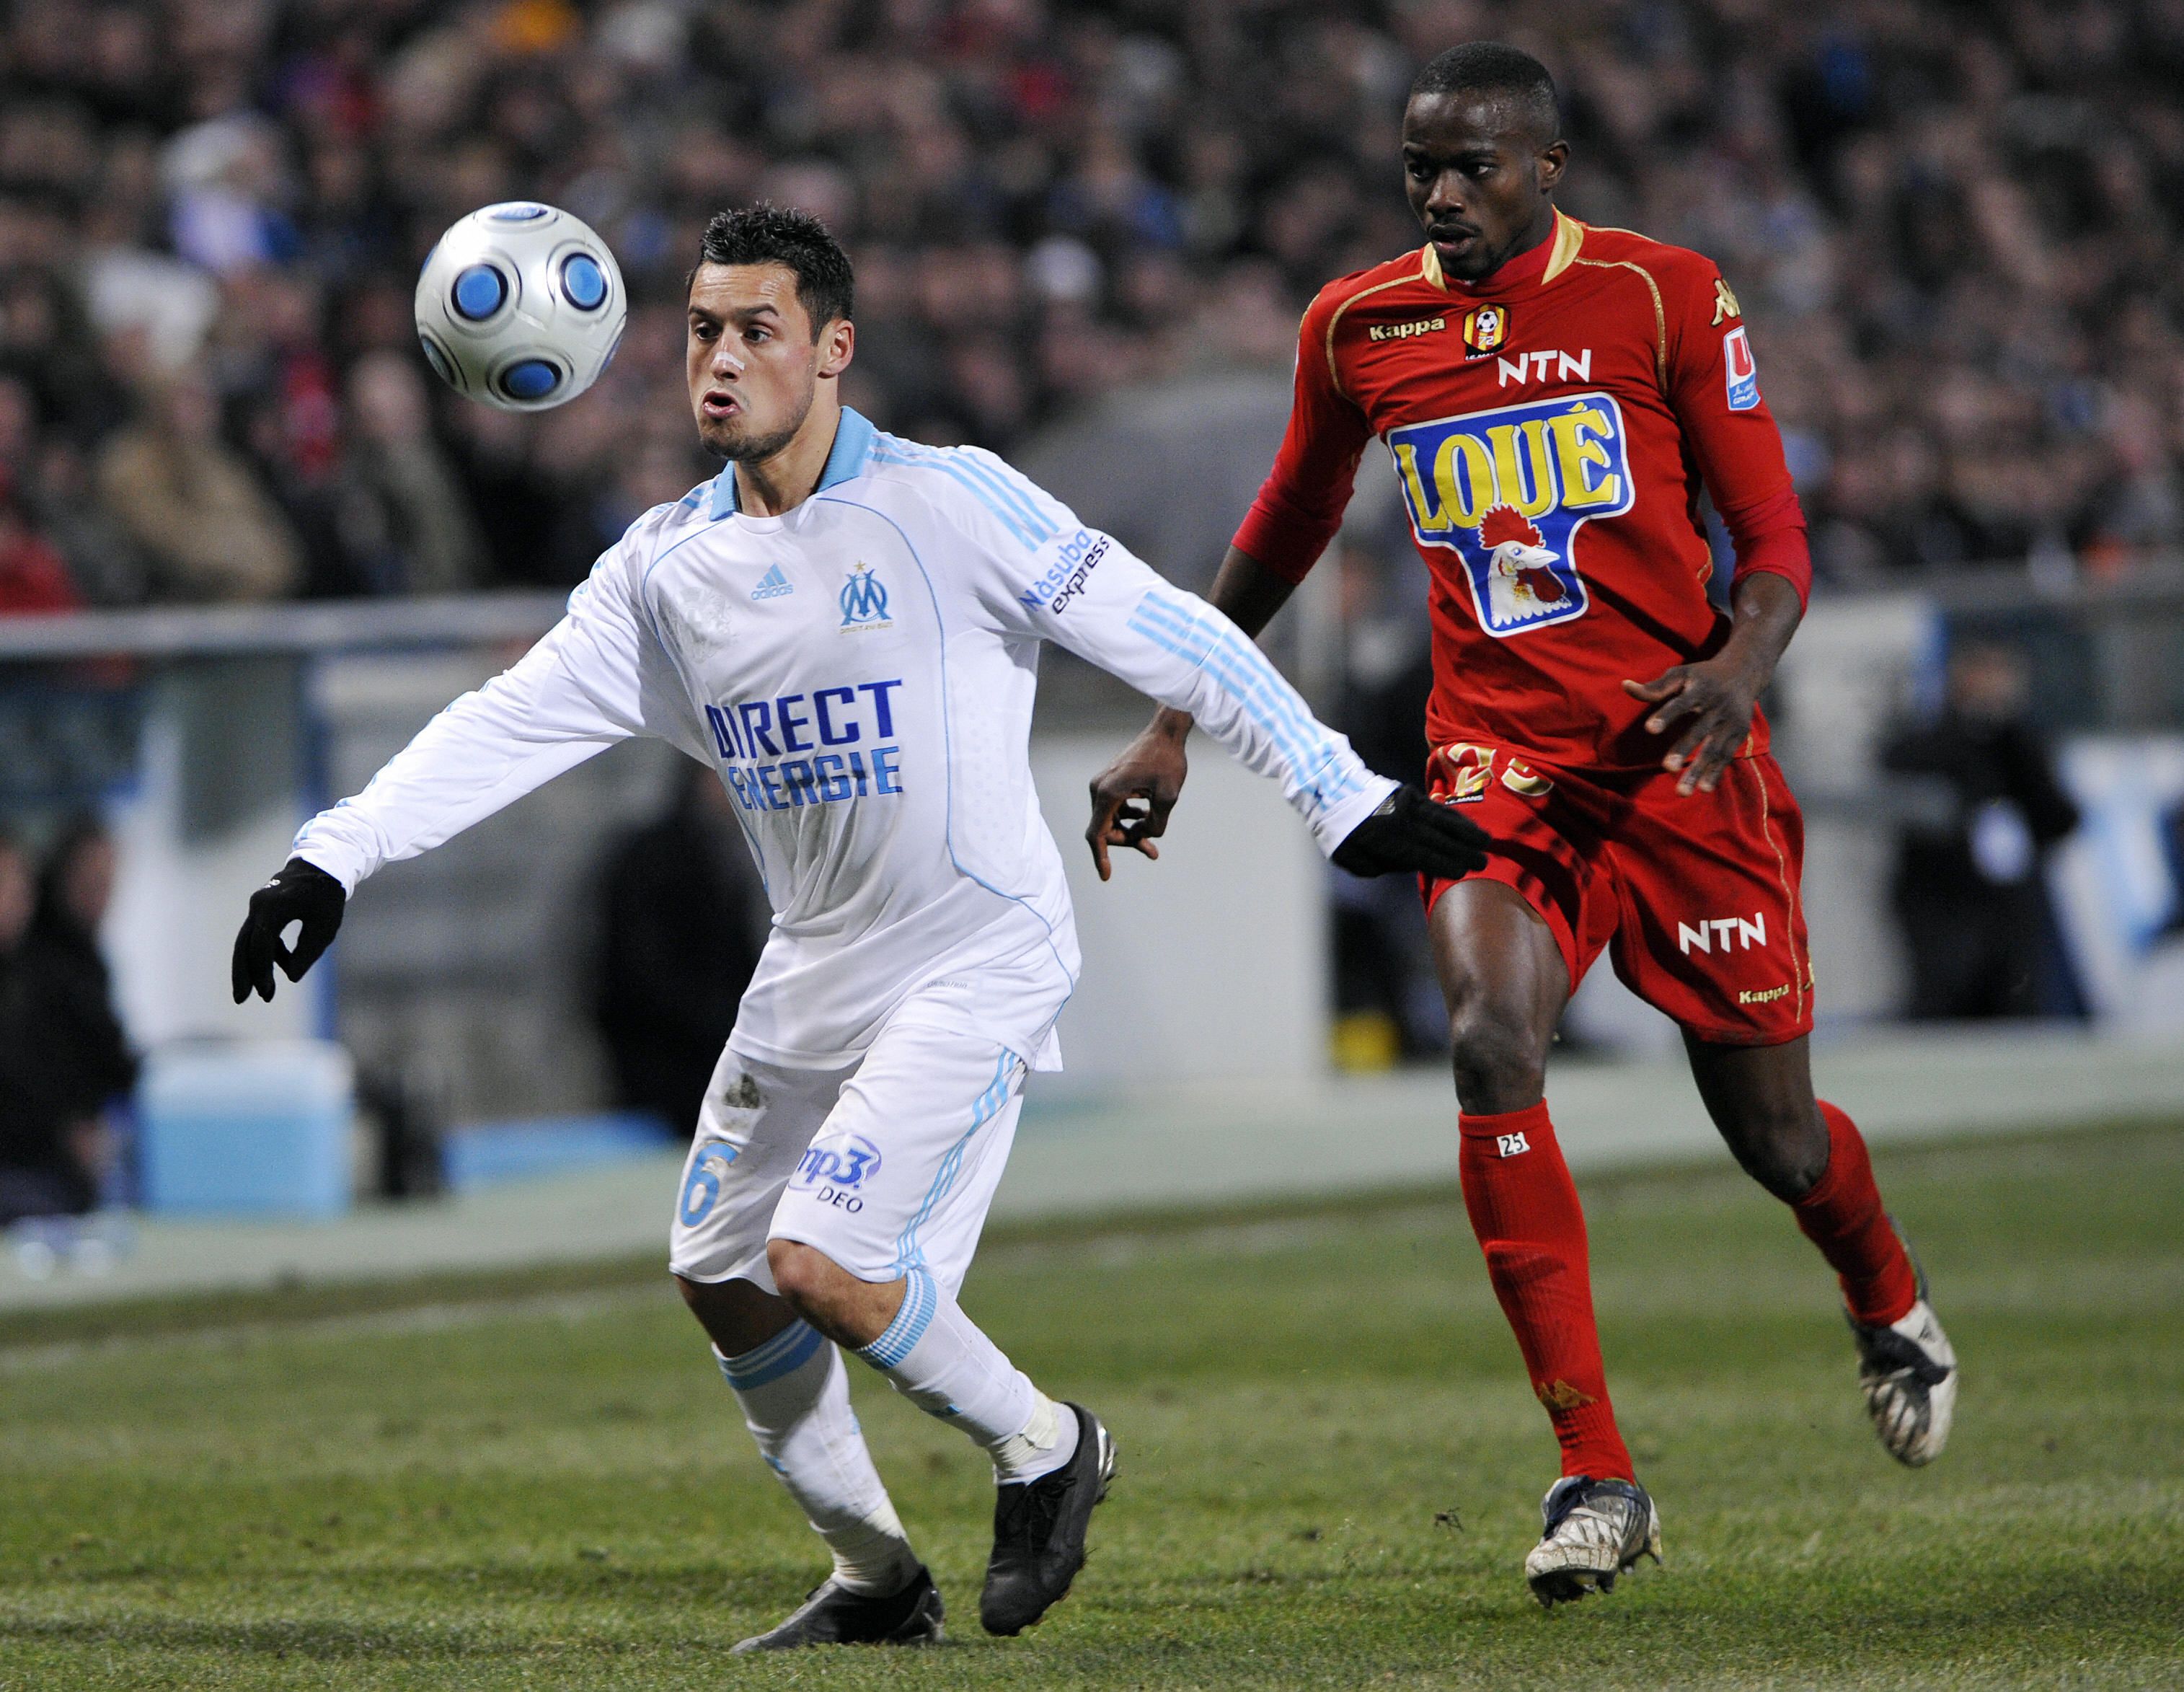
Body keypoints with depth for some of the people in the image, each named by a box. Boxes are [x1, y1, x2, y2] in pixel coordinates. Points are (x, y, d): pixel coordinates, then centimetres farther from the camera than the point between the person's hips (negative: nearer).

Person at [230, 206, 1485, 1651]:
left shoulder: (947, 503, -12)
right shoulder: (664, 570, 4)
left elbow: (1161, 635, -10)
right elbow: (507, 727, 2)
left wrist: (1344, 794, -11)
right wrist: (333, 858, -10)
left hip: (976, 963, -7)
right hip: (812, 977, 7)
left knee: (824, 1263, -19)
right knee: (724, 1277, 9)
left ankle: (1042, 1448, 7)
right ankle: (876, 1577, 26)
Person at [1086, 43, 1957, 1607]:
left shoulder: (1662, 297, -5)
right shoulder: (1358, 331, 4)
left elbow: (1777, 546, -4)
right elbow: (1283, 537, 21)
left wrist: (1736, 671, -25)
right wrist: (1174, 729, 21)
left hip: (1683, 764, -2)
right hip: (1499, 762, 2)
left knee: (1772, 1134, 5)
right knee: (1493, 1040, -26)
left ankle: (1893, 1306, 44)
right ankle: (1597, 1477, -21)